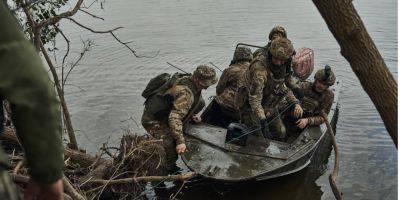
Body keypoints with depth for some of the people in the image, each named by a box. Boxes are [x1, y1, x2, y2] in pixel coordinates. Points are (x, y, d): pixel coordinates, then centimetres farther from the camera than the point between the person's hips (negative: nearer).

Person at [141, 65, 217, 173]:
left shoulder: (187, 80, -1)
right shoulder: (185, 93, -31)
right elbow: (175, 117, -38)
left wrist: (191, 116, 12)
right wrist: (180, 141, -39)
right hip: (153, 120, -10)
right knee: (171, 145, -21)